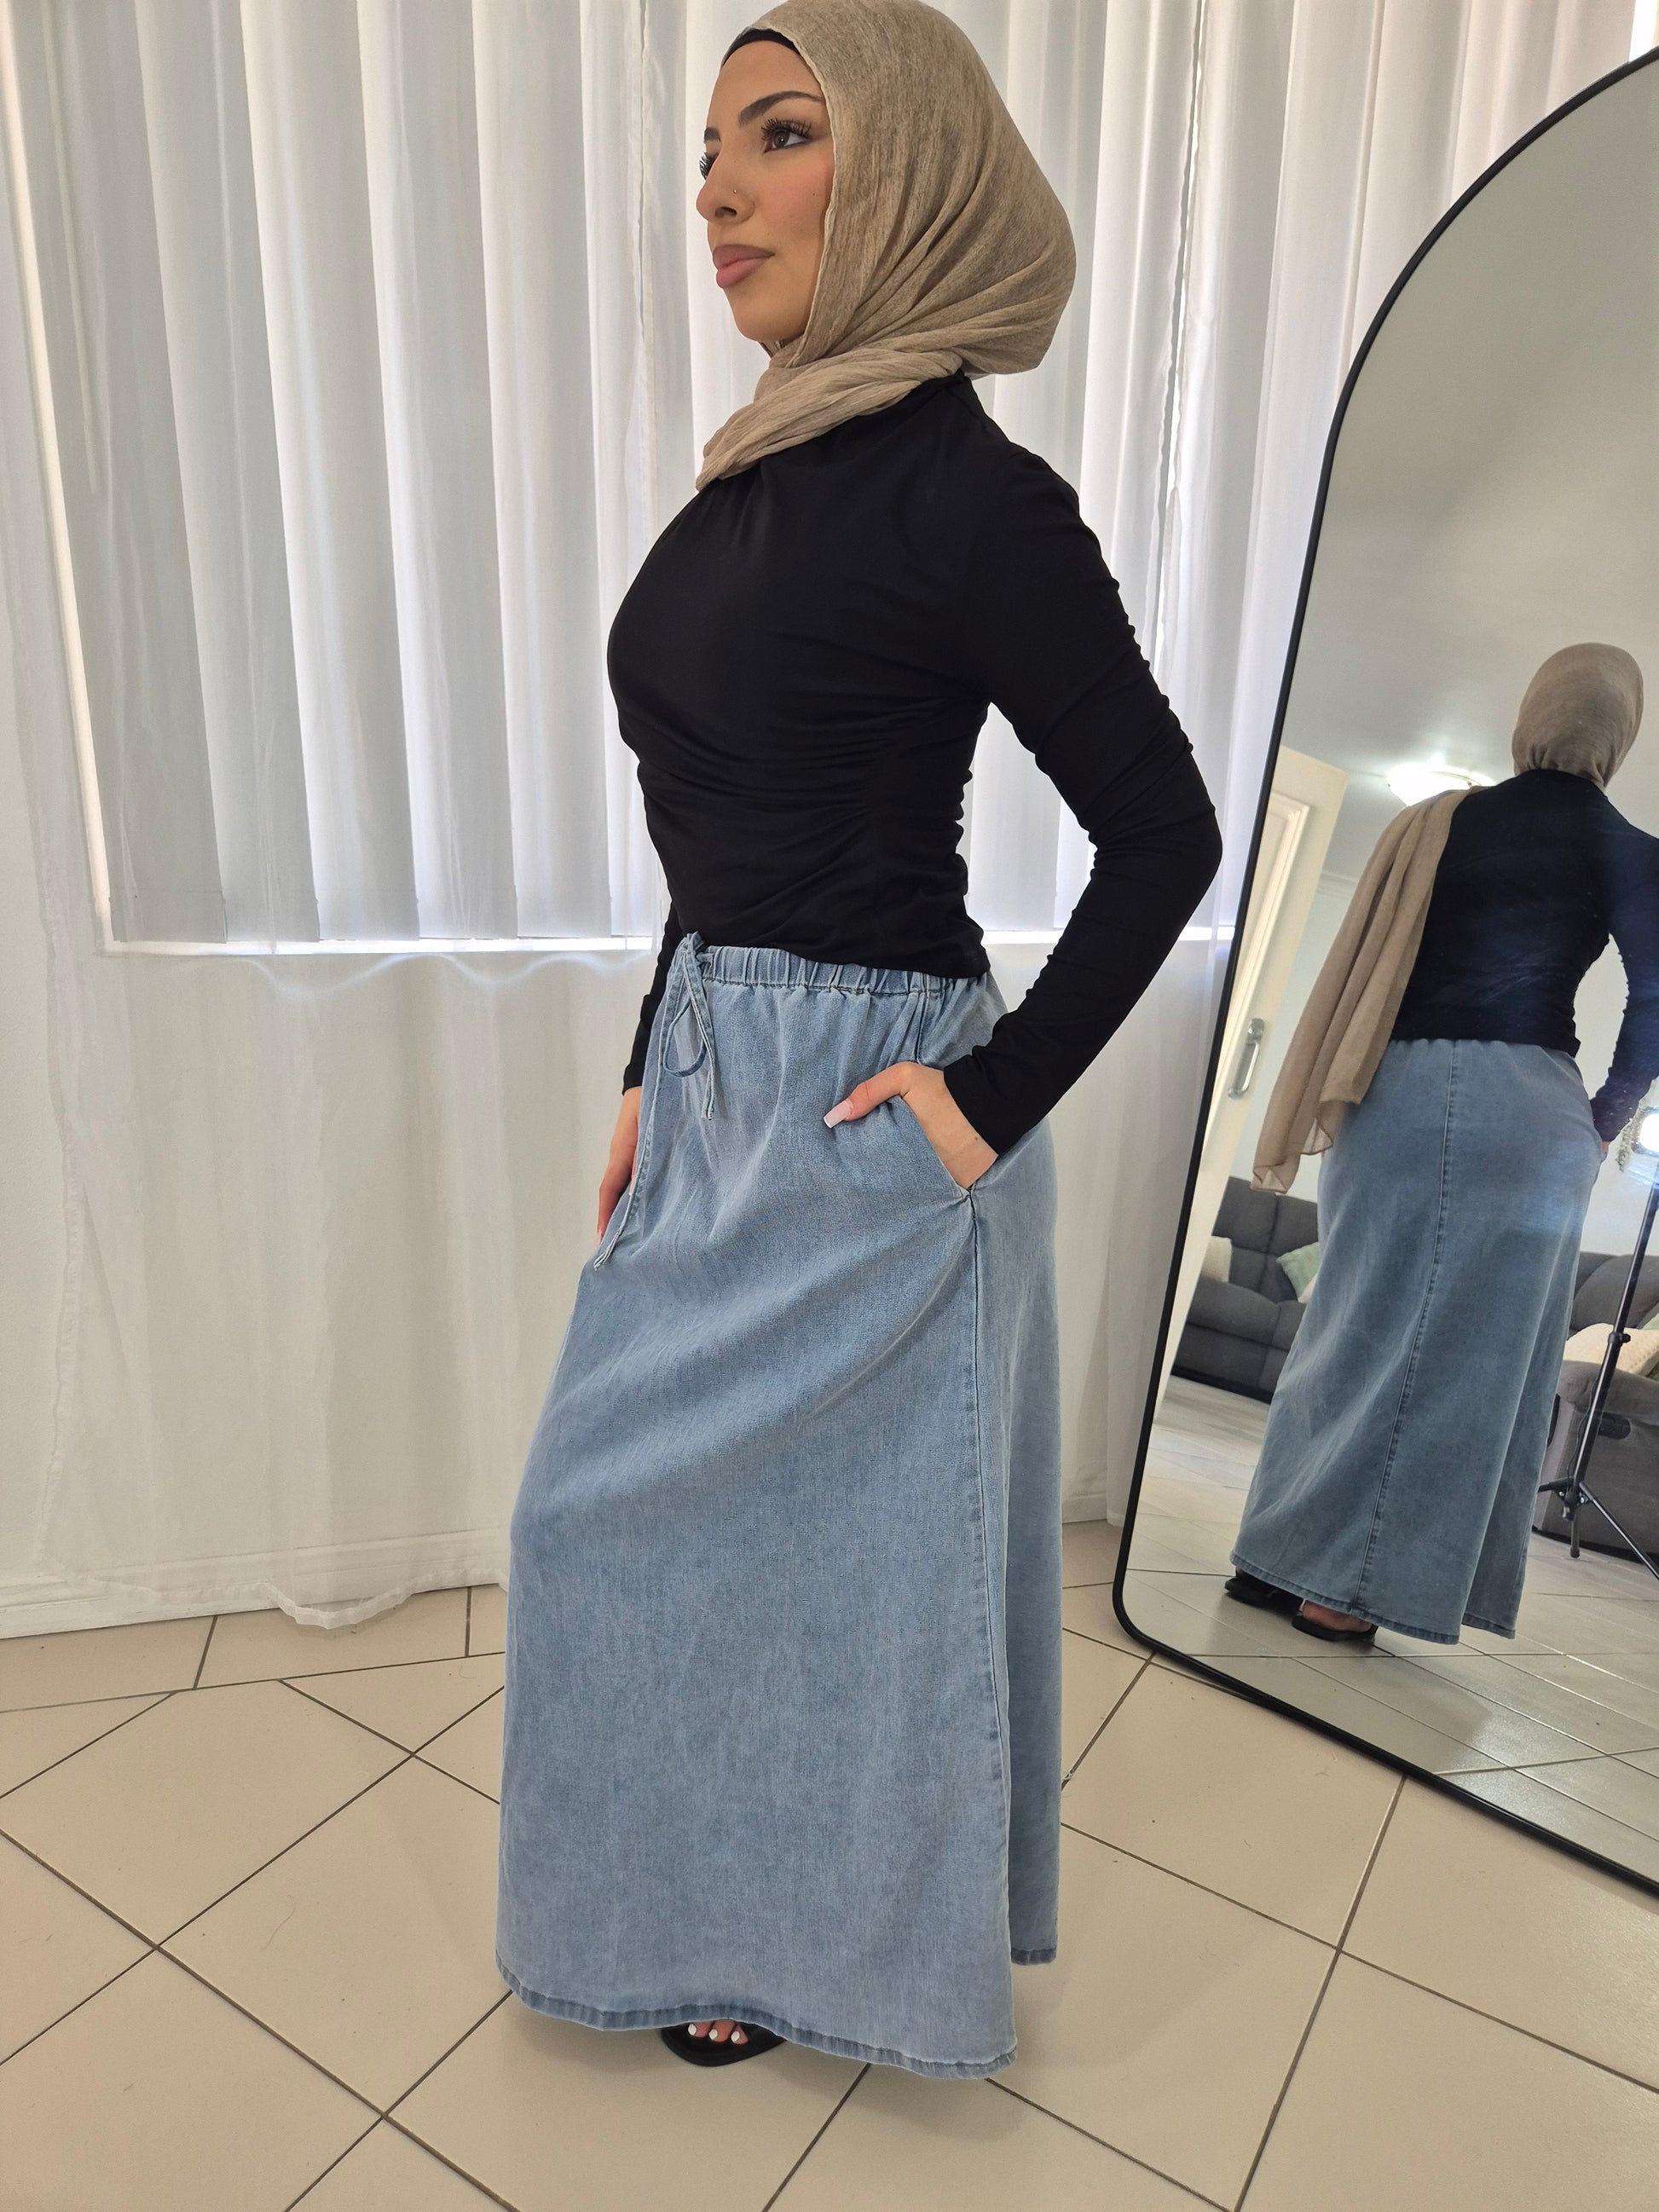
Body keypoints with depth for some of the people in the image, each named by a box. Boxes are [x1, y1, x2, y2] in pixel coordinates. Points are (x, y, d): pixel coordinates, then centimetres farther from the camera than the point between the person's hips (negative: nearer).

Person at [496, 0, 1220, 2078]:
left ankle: (837, 1934, 40)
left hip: (863, 1108, -8)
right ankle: (740, 1895, 47)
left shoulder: (965, 493, -14)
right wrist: (649, 1082, 14)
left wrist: (996, 1099, -15)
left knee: (841, 1526, 10)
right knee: (707, 1511, 20)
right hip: (720, 1076, 8)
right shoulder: (752, 484, 10)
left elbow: (1162, 830, -13)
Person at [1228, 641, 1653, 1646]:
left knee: (1359, 1326, 12)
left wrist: (1342, 1097, 16)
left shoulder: (1438, 820, 11)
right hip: (1519, 1100, -3)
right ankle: (1349, 1587, 6)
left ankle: (1283, 1555, 18)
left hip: (1394, 1092, 4)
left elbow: (1363, 967, 9)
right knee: (1459, 1350, 4)